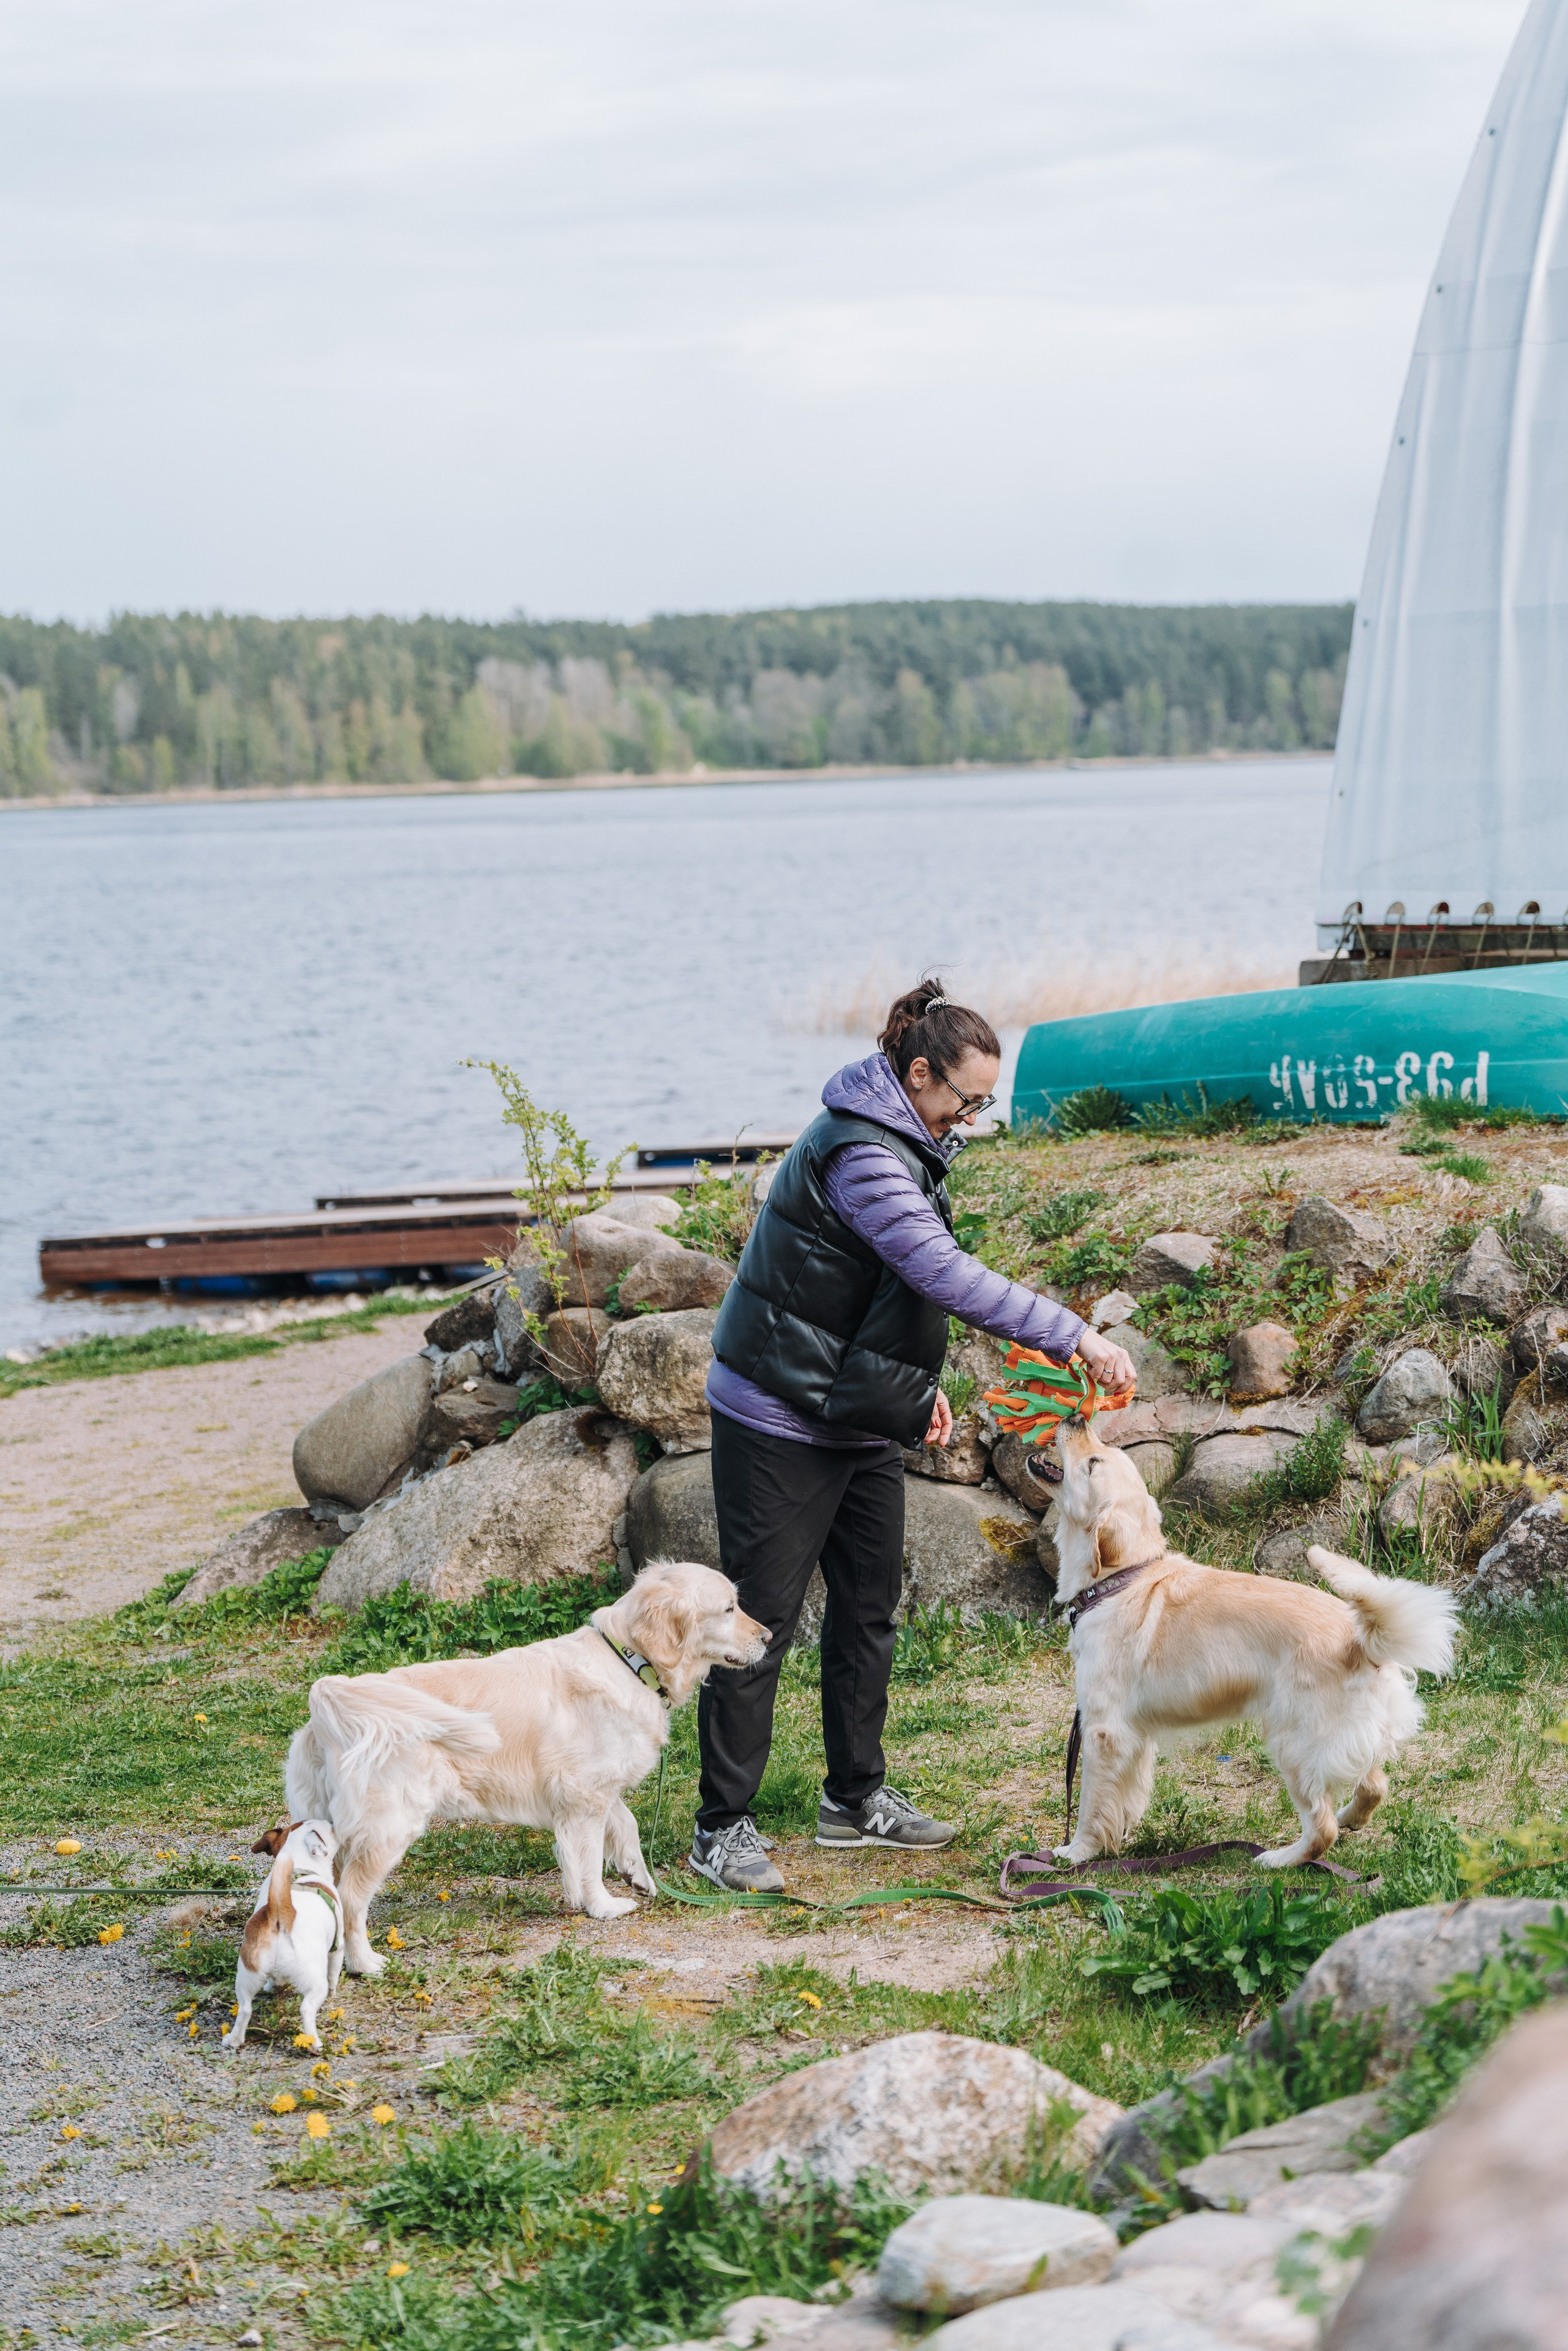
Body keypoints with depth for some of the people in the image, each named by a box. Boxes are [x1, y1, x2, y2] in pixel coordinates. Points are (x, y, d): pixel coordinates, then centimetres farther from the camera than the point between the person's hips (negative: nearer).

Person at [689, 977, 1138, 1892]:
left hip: (857, 1419, 10)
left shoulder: (902, 1146, 10)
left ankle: (856, 1797, 26)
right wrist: (1074, 1337, -31)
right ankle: (723, 1827, 1)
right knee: (763, 1619, -5)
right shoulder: (859, 1154, -23)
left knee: (871, 1604, 14)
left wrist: (918, 1386, 15)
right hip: (781, 1417, -10)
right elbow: (950, 1276, -31)